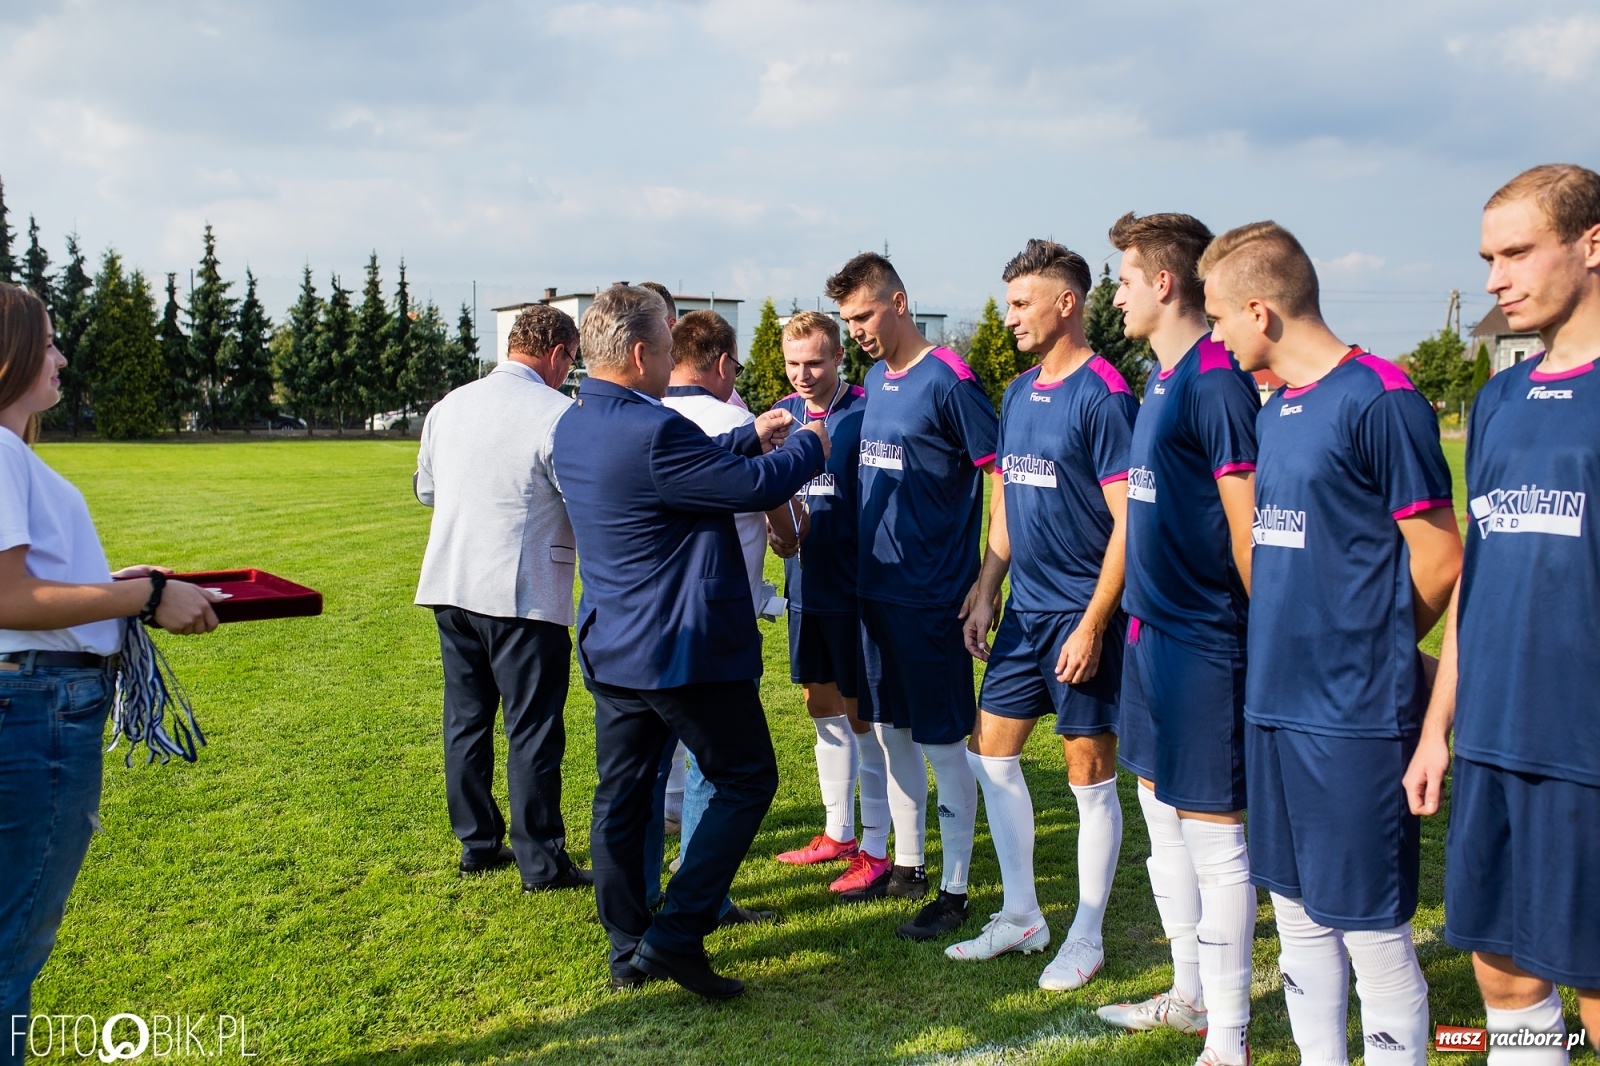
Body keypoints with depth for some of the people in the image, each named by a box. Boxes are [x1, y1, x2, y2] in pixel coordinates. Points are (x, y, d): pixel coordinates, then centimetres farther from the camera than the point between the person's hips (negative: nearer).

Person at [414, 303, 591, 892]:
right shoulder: (557, 414, -13)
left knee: (466, 718, 16)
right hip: (523, 593, -6)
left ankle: (477, 843, 26)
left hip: (449, 585, 7)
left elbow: (425, 488, 21)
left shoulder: (449, 406, 8)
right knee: (533, 730, 1)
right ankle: (541, 862, 8)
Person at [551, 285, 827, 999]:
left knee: (621, 795, 14)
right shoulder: (651, 431, -23)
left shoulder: (573, 427, 7)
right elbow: (755, 487, -17)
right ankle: (674, 938, 3)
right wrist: (810, 446, 2)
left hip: (611, 647, 9)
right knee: (746, 782, 6)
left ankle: (628, 952, 24)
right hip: (685, 647, -9)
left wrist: (750, 438, 21)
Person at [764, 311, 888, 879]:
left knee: (861, 714, 0)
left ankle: (876, 846, 12)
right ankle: (838, 831, 30)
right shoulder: (784, 413, 7)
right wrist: (778, 529, -9)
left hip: (854, 590, -7)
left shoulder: (865, 413, -12)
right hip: (804, 587, 7)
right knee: (821, 705, 15)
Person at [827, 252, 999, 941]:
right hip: (876, 587, 8)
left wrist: (985, 581, -16)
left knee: (943, 744, 1)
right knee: (889, 731, 16)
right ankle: (905, 867, 31)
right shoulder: (875, 380, 11)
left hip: (930, 596, -8)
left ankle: (954, 892, 13)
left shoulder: (949, 381, -13)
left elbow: (1003, 478, -13)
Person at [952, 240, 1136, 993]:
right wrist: (985, 594, 13)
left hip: (1080, 613, -8)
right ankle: (1021, 915, 27)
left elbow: (1128, 521, -17)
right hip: (1024, 610, 8)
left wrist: (1093, 623, -19)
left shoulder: (1103, 395, -14)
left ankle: (1087, 937, 20)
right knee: (991, 754, 12)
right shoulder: (1017, 395, 10)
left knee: (1089, 774, 4)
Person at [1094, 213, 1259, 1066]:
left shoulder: (1214, 378, -16)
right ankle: (1190, 994, 35)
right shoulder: (1160, 379, 13)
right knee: (1162, 817, 18)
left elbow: (1246, 522, -17)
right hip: (1152, 632, 10)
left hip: (1203, 638, -10)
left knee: (1212, 835, 1)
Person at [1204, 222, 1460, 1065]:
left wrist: (1368, 652, 1)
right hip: (1276, 704, 8)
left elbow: (1440, 561, -11)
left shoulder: (1380, 399, -13)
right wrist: (1283, 650, 10)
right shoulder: (1273, 411, 11)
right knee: (1297, 913, 17)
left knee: (1372, 930, 3)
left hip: (1356, 718, -8)